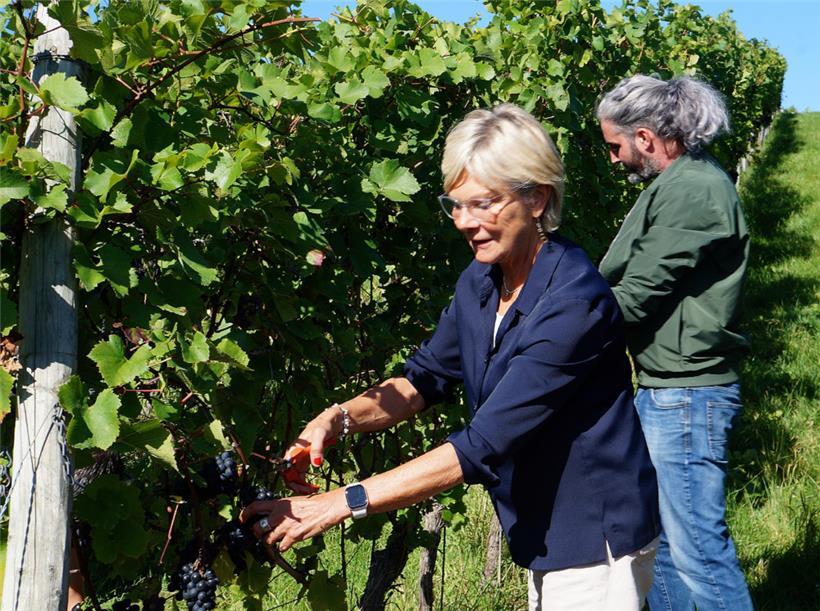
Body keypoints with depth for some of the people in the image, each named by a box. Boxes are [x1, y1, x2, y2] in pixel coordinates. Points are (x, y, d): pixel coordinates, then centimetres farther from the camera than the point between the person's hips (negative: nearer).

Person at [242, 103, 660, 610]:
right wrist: (342, 418, -13)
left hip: (596, 535, -7)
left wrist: (344, 503, -32)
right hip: (544, 530, 7)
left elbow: (484, 446, -32)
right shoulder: (481, 283, -2)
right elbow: (426, 378, 7)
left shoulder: (575, 303, -28)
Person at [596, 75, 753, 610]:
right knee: (657, 536, 18)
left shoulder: (692, 190, -17)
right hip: (664, 389, 11)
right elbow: (636, 285, 14)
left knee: (698, 548, -4)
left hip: (687, 394, -11)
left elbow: (635, 295, -18)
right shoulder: (681, 184, 14)